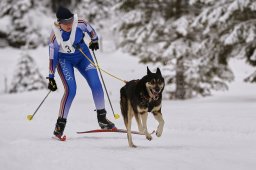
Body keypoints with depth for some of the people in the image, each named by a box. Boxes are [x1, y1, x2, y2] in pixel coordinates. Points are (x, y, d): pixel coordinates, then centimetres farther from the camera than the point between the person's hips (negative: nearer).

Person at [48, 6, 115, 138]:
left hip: (82, 55, 3)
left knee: (96, 85, -8)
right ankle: (60, 123, -9)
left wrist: (94, 40, 19)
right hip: (64, 59, -3)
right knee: (71, 90, -20)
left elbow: (90, 31, 1)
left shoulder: (80, 24, -23)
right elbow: (52, 57, -18)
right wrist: (51, 78, -16)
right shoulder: (55, 35, -26)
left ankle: (102, 118, 6)